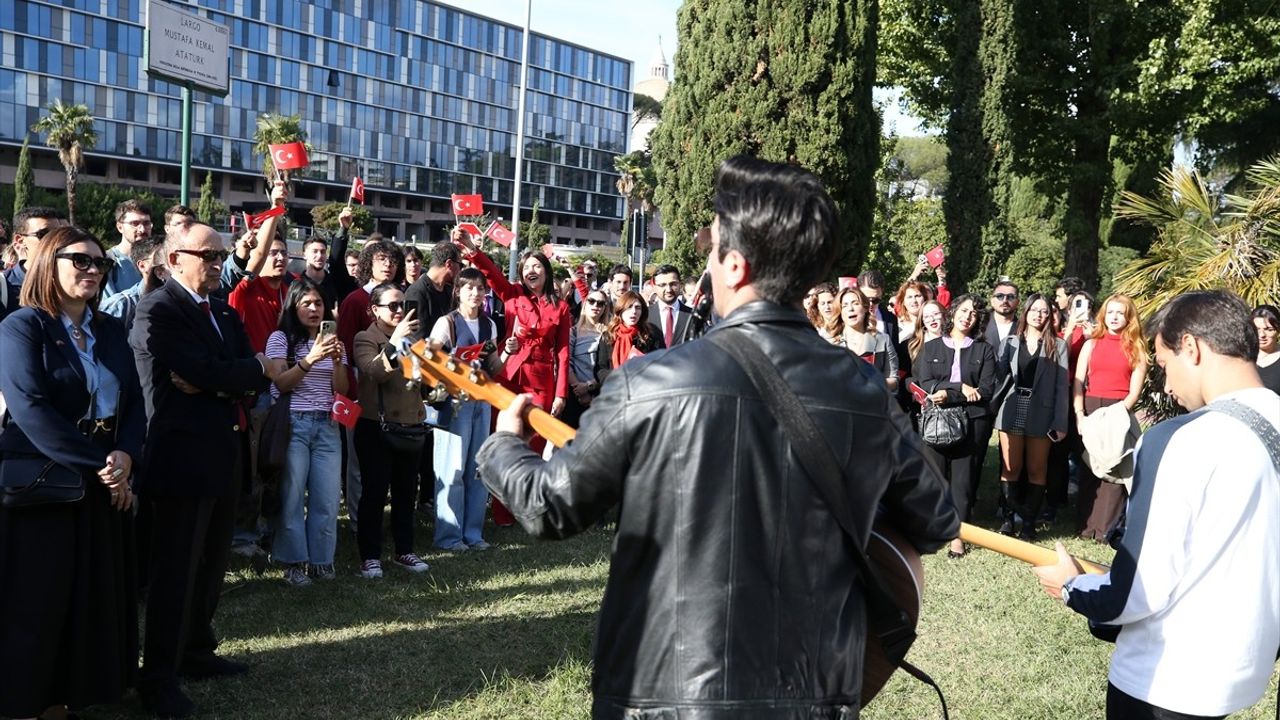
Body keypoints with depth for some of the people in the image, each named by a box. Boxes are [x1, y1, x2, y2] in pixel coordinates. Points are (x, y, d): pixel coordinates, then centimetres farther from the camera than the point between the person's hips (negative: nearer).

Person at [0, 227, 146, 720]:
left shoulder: (111, 332, 11)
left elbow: (134, 403, 7)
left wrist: (124, 456, -13)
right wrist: (98, 465, -19)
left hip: (103, 487, 6)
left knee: (94, 600, 9)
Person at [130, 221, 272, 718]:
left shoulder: (225, 313, 14)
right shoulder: (157, 310, -11)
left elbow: (258, 381, 5)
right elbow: (206, 372, -22)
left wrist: (212, 383, -14)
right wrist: (254, 367, -5)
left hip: (221, 454, 8)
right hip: (182, 455, -8)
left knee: (211, 561, 17)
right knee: (176, 568, -2)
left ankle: (197, 650, 31)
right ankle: (158, 677, 8)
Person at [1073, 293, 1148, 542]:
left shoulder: (1136, 349, 6)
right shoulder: (1091, 344, 11)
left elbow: (1134, 391, 0)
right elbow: (1078, 382, 4)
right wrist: (1079, 415, -9)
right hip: (1090, 410, 2)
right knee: (1088, 468, 2)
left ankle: (1107, 527, -1)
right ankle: (1085, 525, 8)